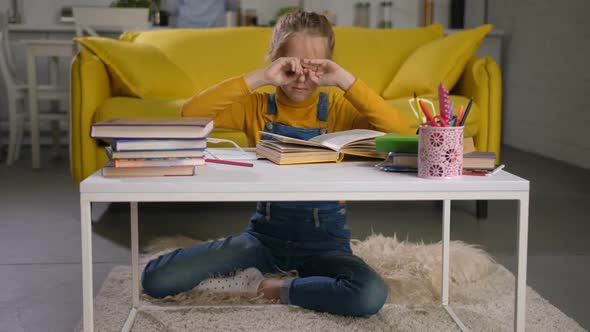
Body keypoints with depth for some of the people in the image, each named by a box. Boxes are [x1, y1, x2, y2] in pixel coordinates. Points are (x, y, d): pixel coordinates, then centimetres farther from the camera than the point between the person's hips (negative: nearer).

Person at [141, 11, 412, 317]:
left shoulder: (339, 109, -5)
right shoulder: (257, 107, -3)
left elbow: (401, 135, -22)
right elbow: (191, 113, -20)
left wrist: (345, 80, -25)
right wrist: (259, 78, -26)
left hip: (323, 237, 0)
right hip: (265, 233, 0)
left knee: (370, 295, -34)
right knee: (156, 278, -15)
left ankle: (264, 287, -10)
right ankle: (254, 275, 5)